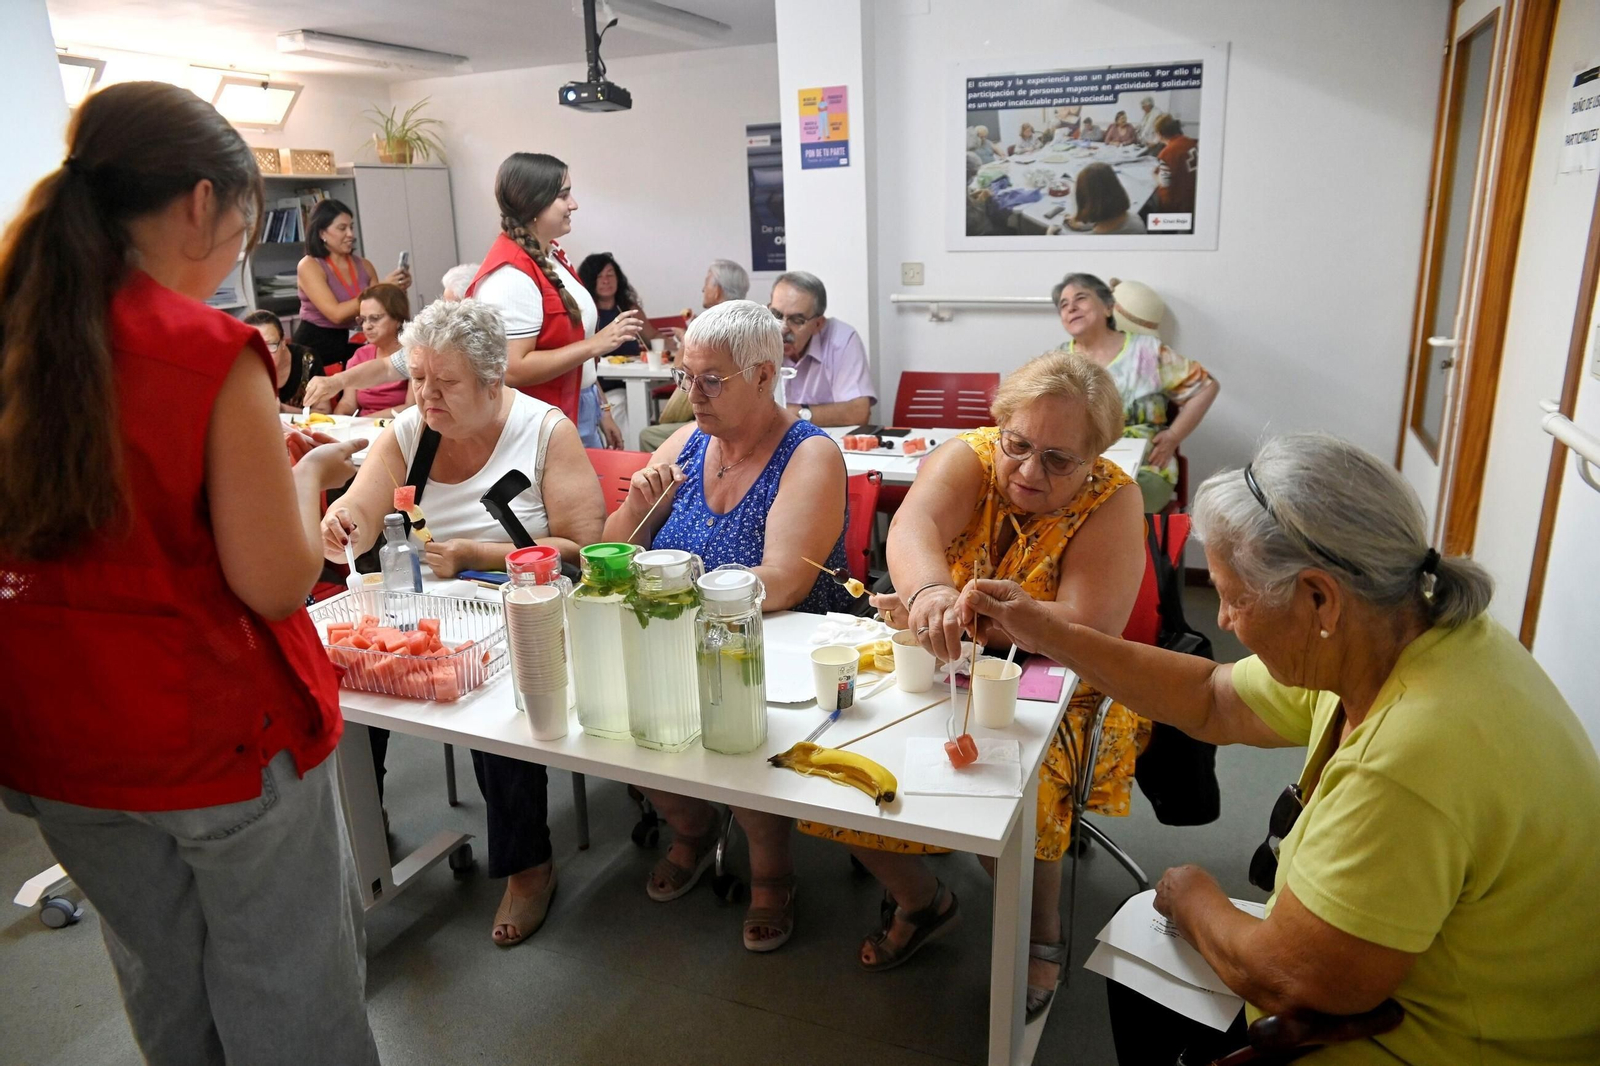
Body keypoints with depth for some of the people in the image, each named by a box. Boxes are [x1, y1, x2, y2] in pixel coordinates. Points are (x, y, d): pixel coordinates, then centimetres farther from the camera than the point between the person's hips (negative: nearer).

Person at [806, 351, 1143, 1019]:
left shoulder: (1111, 501, -12)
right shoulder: (965, 460, -9)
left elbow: (1091, 628, -23)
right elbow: (912, 530, -31)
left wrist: (964, 611, -30)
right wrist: (931, 594, -54)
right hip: (934, 674, 3)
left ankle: (1043, 937, 6)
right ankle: (921, 898, 14)